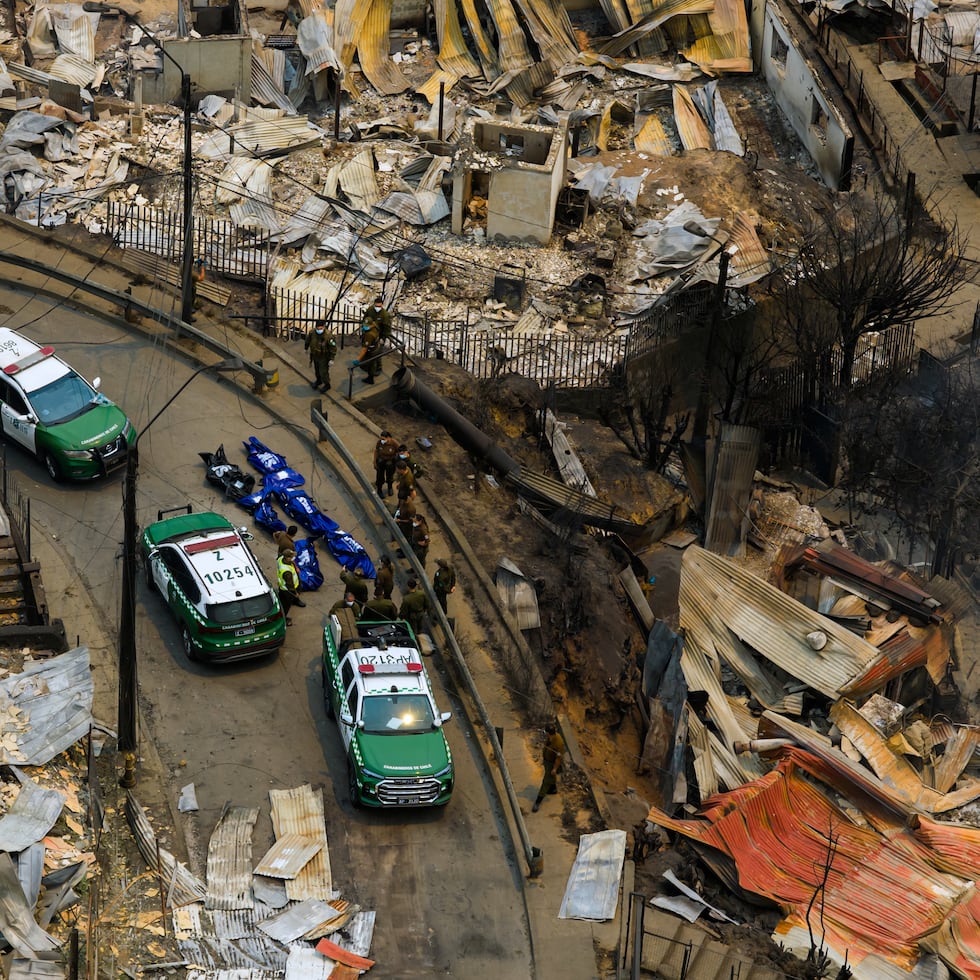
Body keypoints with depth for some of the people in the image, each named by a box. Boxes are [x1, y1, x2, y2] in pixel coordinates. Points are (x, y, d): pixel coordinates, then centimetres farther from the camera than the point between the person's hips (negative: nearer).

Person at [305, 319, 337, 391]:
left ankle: (327, 385, 30)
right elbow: (308, 339, 5)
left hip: (324, 357, -5)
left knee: (323, 372, 5)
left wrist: (331, 359, -20)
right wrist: (306, 348, 21)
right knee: (317, 370, 25)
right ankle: (319, 381, 51)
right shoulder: (312, 333, -18)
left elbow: (333, 348, -23)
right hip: (315, 355, 5)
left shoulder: (328, 336, -33)